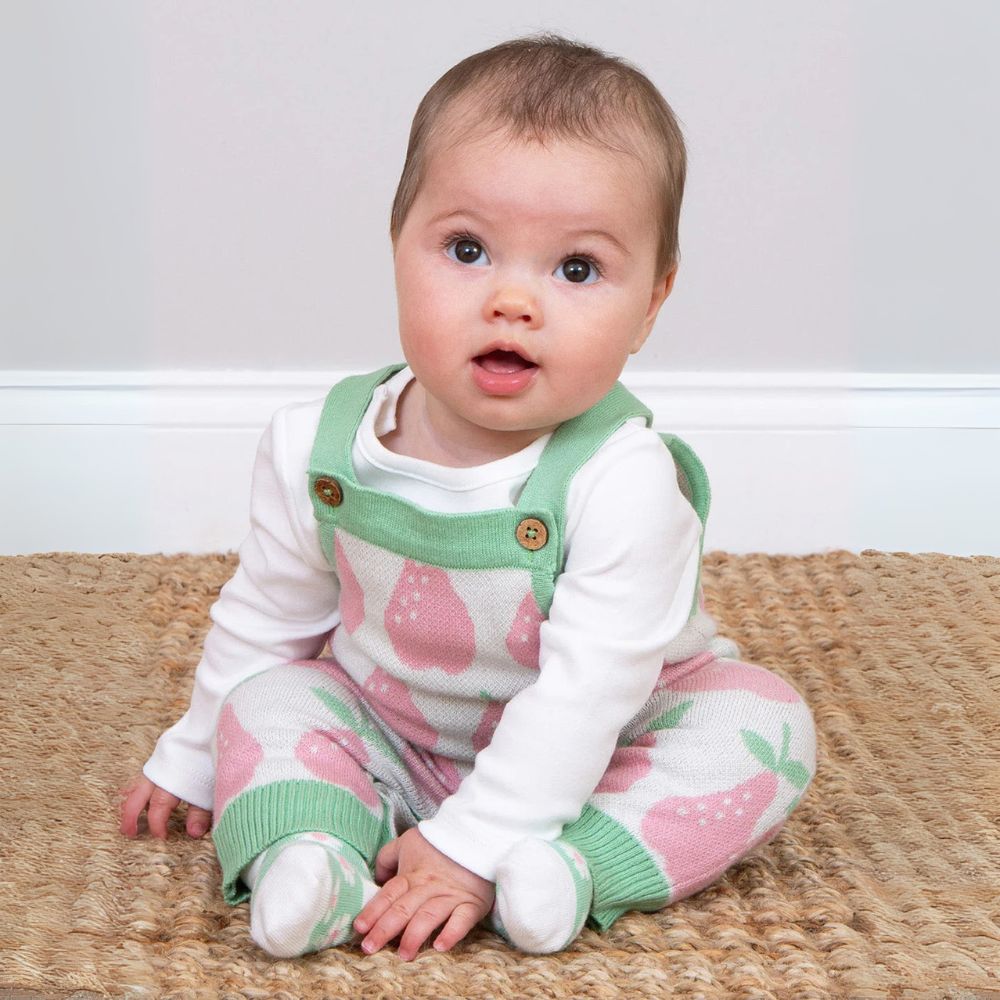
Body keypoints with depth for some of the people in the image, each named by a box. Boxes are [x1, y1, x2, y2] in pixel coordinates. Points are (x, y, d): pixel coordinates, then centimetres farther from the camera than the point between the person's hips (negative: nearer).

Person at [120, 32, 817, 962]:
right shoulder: (319, 449, -15)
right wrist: (191, 760, 12)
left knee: (765, 724, -22)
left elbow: (587, 691, -29)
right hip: (388, 737, 3)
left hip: (589, 756, -2)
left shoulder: (624, 479, -29)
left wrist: (471, 848, -32)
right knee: (271, 699, -16)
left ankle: (574, 863, -34)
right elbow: (266, 618, 3)